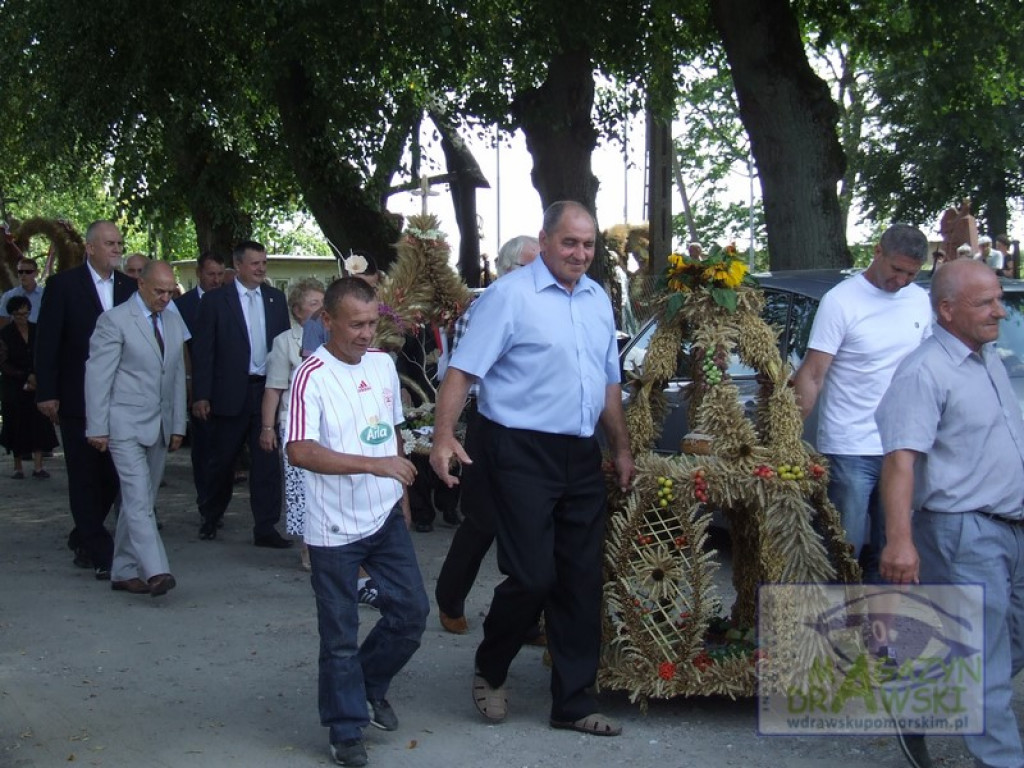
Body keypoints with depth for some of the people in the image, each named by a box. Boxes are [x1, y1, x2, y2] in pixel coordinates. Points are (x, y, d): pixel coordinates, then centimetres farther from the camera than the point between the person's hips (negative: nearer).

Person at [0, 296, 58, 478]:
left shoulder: (37, 330, 6)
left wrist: (37, 378, -4)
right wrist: (26, 377, -14)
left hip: (37, 386, 2)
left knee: (39, 423, -7)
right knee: (17, 426, 1)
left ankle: (38, 466, -8)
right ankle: (18, 468, 11)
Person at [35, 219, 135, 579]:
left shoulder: (130, 287, 8)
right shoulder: (62, 285, -3)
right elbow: (47, 342, -4)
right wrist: (46, 393, -10)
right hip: (77, 398, -4)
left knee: (113, 474, 6)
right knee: (84, 477, 0)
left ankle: (83, 539, 28)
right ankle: (101, 554, 5)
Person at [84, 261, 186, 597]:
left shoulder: (174, 323, 13)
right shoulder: (115, 321, -7)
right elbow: (97, 375, -8)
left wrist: (178, 425, 13)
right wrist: (97, 428, -11)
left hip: (159, 426, 7)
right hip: (125, 425, -6)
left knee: (141, 500, 9)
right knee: (138, 498, -15)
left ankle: (125, 572, 16)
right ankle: (155, 572, -22)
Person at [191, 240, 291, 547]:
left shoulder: (276, 299, 9)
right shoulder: (215, 300, -2)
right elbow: (202, 351, -4)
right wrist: (201, 395, -9)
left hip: (268, 391, 3)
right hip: (230, 393, -3)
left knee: (267, 461, 1)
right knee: (222, 461, 9)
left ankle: (265, 528, 7)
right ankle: (210, 519, 29)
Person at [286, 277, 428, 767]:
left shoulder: (383, 363, 6)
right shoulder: (312, 376, -16)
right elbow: (300, 451, -27)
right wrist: (375, 464, -32)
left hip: (386, 517, 6)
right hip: (335, 528, -6)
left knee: (411, 611, 9)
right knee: (340, 635, 5)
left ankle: (369, 686, 34)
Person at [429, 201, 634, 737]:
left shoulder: (598, 300, 13)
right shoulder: (509, 295, -9)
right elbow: (463, 370, -15)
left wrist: (621, 448, 21)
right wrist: (443, 437, -27)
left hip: (582, 456, 7)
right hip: (522, 454, -7)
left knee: (582, 580, 8)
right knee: (533, 576, -7)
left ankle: (573, 701, 20)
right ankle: (489, 671, 21)